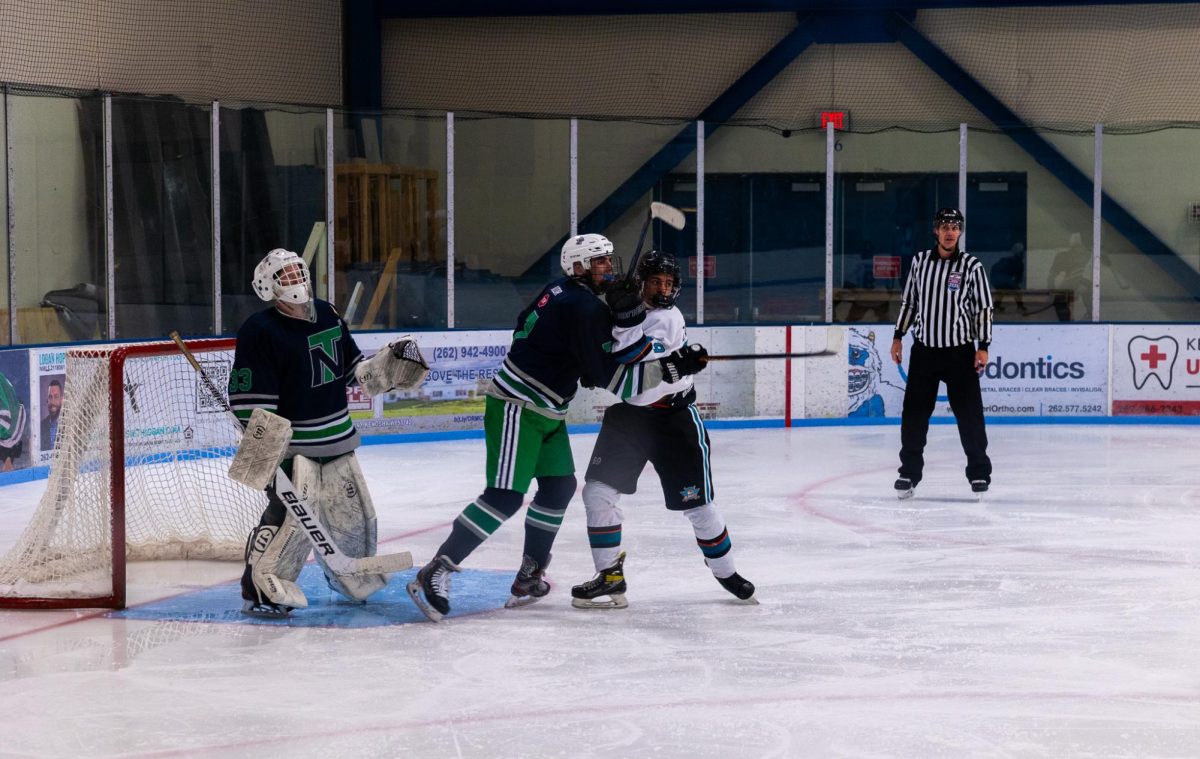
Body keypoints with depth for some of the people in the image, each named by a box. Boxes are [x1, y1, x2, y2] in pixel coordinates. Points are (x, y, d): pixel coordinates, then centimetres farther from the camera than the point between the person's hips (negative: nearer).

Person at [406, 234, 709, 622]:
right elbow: (607, 379, -21)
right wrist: (669, 370, -21)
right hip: (516, 408, -11)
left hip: (545, 411, 11)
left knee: (559, 486, 13)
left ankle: (529, 577, 19)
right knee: (505, 496, -15)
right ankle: (435, 572, -15)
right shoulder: (583, 308, -20)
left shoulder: (564, 290, 9)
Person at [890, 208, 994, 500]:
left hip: (960, 351, -2)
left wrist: (983, 347, -8)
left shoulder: (971, 265, -4)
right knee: (914, 411, 2)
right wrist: (898, 337, 11)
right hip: (924, 349, 3)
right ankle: (910, 471, 11)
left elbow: (984, 307, -3)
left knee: (969, 413, -2)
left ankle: (979, 472, 9)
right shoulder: (920, 261, 4)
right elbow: (908, 300, 13)